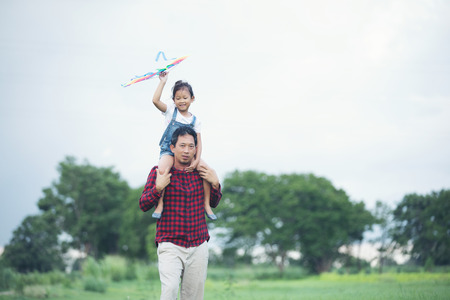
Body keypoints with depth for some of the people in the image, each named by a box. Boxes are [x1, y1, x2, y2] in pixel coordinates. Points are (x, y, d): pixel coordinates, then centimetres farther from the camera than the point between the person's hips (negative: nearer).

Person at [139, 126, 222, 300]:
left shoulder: (201, 172, 9)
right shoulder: (159, 172, 1)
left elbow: (213, 204, 20)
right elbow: (143, 205, 1)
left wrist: (215, 184, 1)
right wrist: (158, 188, -15)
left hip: (198, 246, 3)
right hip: (170, 246, -3)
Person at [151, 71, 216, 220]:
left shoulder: (195, 121, 7)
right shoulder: (171, 111, 5)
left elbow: (198, 143, 1)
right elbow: (155, 100, -12)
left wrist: (196, 160, -15)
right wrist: (163, 82, -8)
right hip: (168, 151, -2)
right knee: (162, 169, -36)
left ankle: (206, 205, -8)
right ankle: (160, 203, -28)